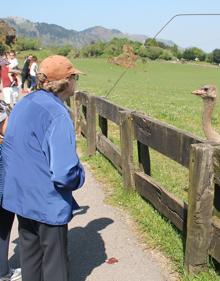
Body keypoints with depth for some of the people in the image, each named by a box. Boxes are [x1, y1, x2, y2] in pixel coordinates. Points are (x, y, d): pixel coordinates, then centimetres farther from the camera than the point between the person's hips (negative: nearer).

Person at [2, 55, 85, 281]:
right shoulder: (57, 114, -24)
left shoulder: (23, 104, 3)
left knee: (30, 258, 23)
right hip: (49, 204, -8)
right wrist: (80, 175, -7)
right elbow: (64, 174, -28)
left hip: (20, 198, 8)